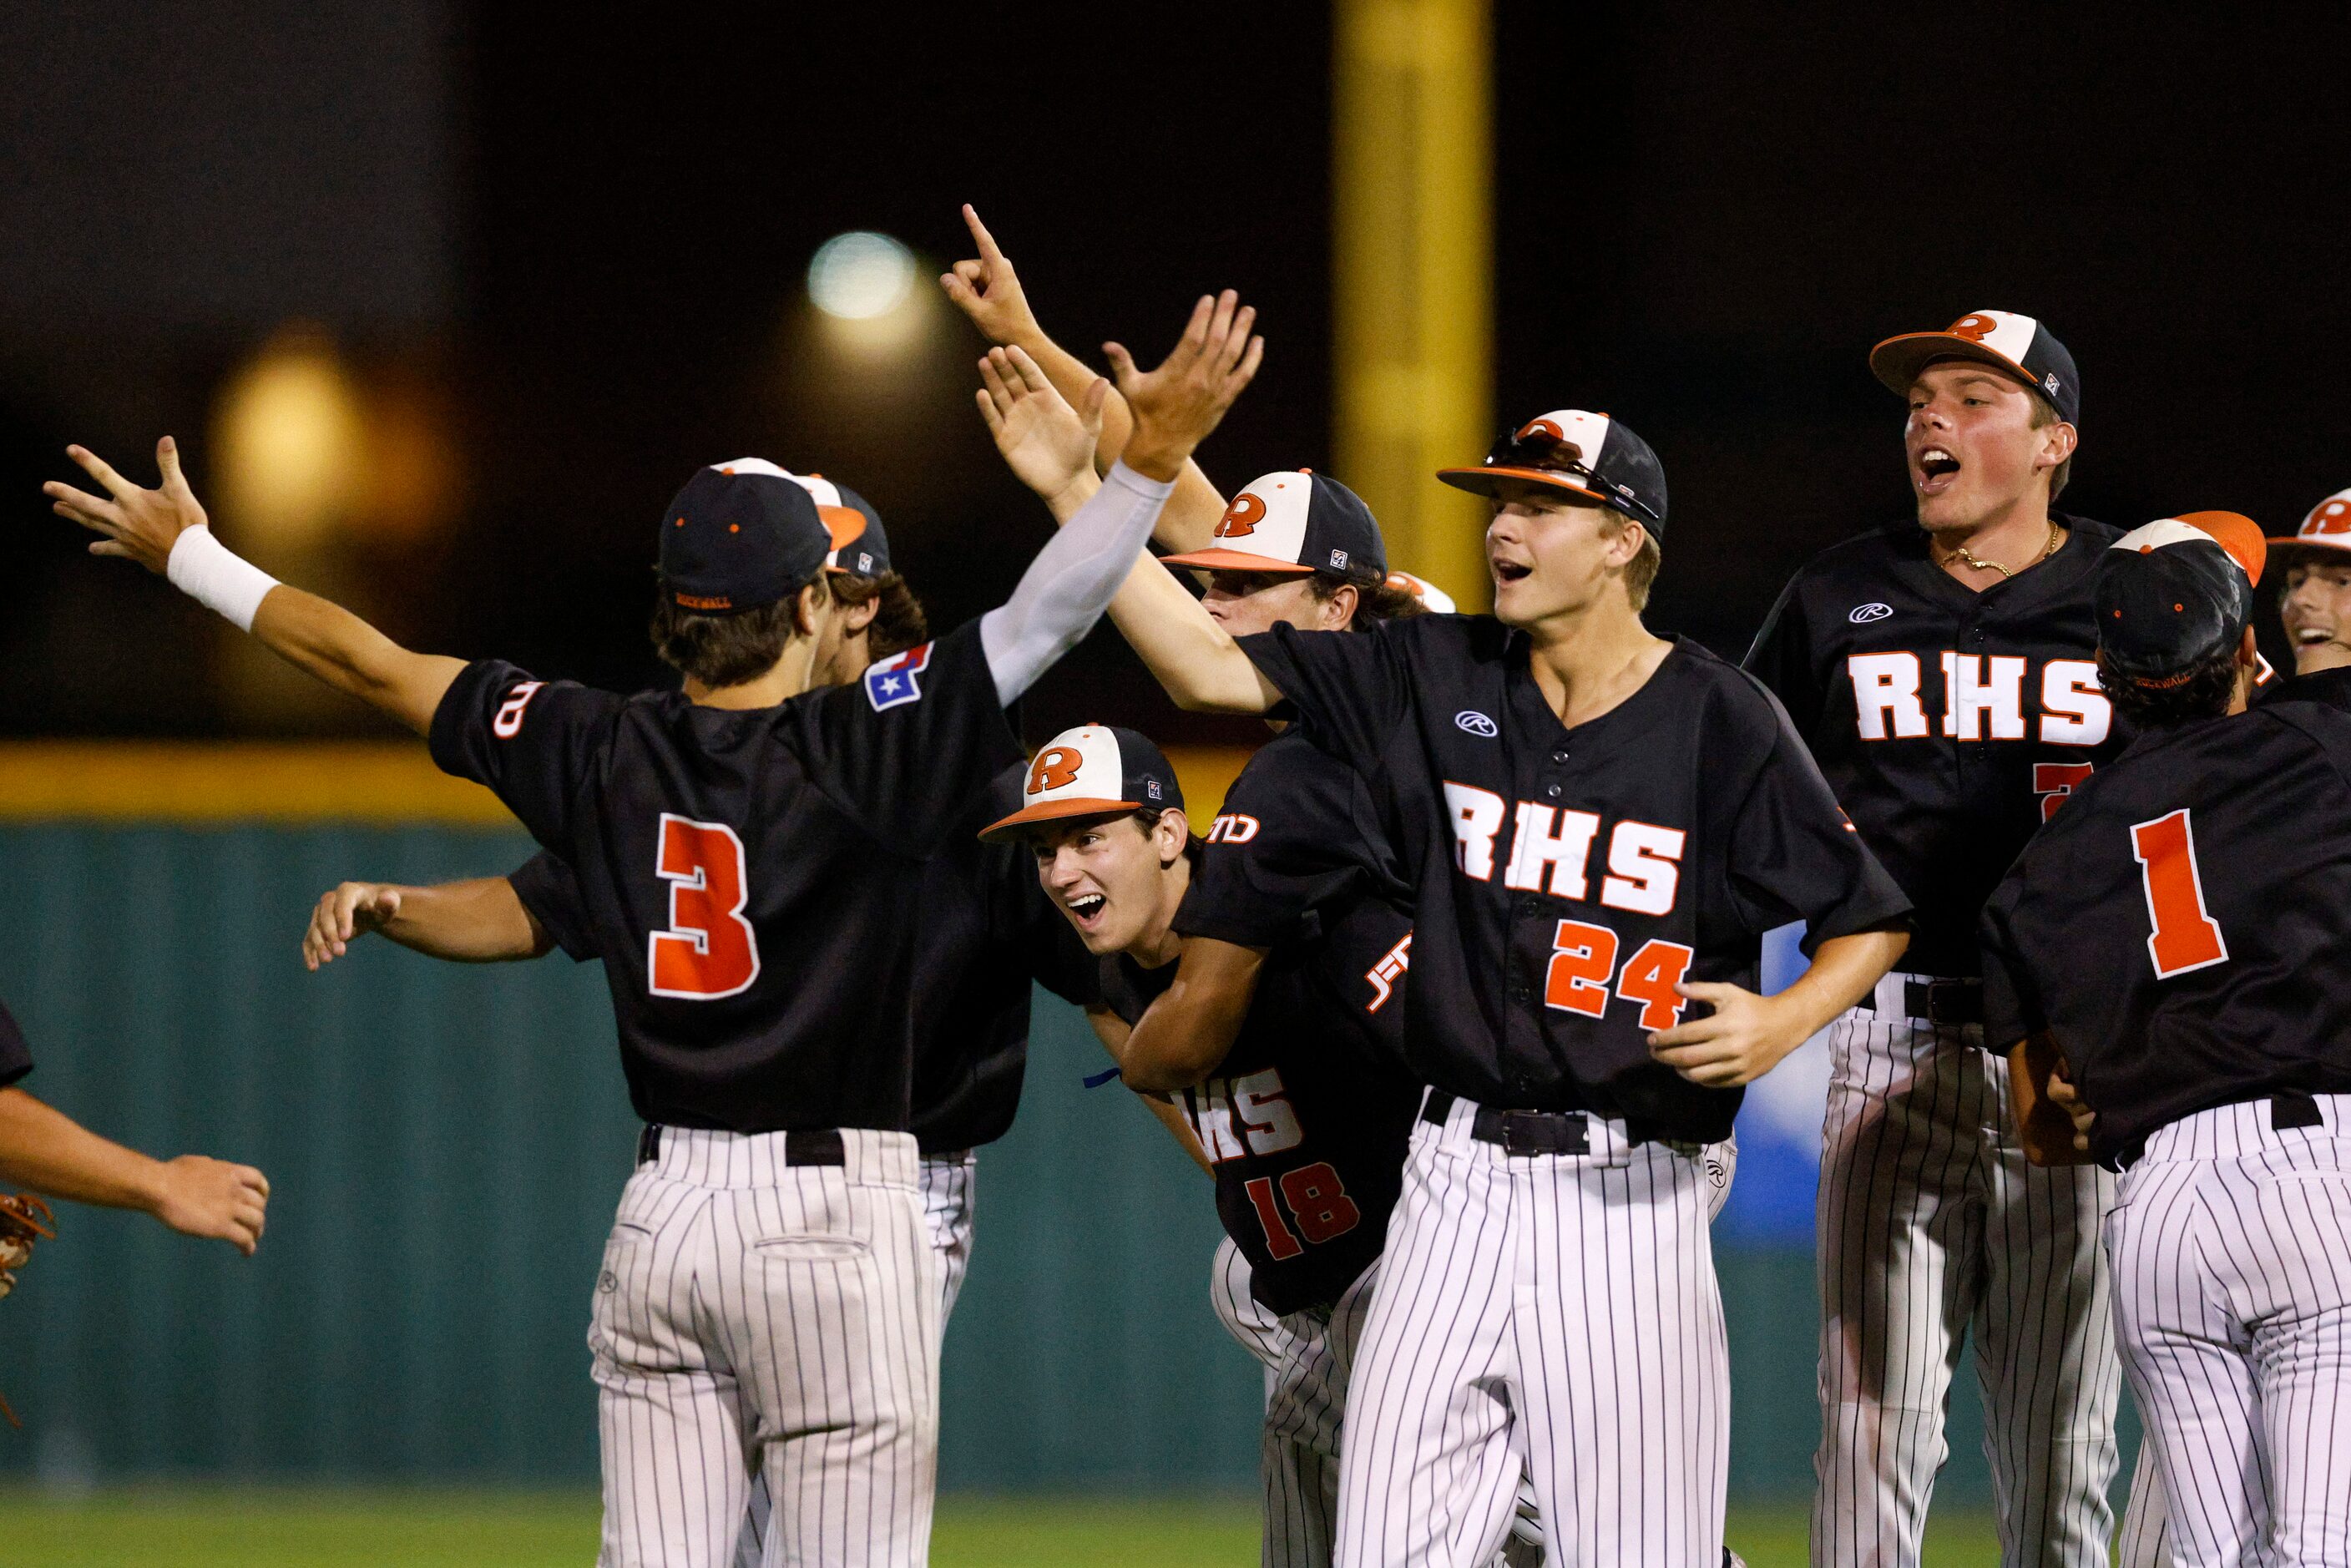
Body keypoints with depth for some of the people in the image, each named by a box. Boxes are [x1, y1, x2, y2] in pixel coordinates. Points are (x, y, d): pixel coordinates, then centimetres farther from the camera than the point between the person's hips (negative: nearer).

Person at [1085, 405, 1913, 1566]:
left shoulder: (1718, 721, -3)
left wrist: (1782, 1023, -17)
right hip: (1457, 1183, 4)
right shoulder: (1433, 679, 7)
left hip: (1626, 1200, -4)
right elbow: (1209, 673, 3)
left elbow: (1869, 919, 2)